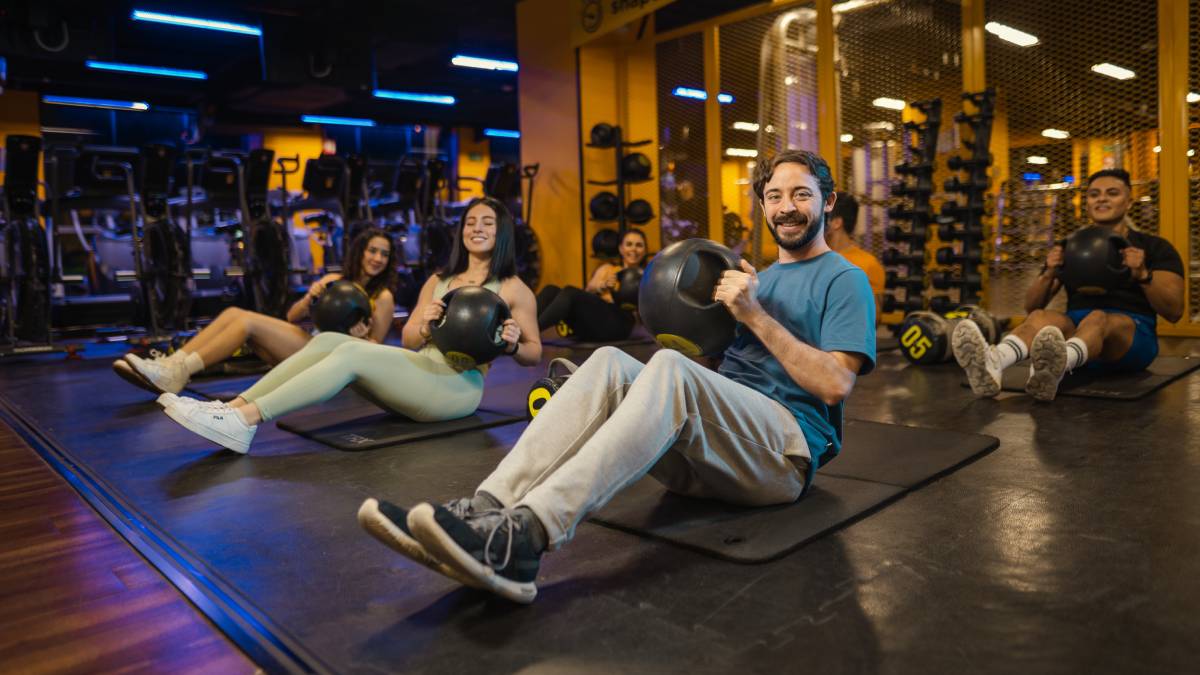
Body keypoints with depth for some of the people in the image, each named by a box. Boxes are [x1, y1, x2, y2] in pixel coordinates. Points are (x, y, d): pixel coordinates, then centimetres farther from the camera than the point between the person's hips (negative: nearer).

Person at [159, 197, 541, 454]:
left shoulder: (514, 289, 6)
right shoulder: (438, 281, 22)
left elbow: (534, 355, 6)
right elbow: (408, 340, 20)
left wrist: (512, 344, -17)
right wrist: (426, 325, -4)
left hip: (459, 386, -6)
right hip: (420, 370, 6)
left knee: (352, 352, -28)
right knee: (328, 340, -17)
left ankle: (245, 421, -34)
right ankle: (232, 407, -25)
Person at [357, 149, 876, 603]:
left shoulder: (844, 281, 5)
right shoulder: (758, 278, 26)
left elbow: (835, 384, -10)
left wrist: (756, 316, -11)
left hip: (788, 451, -5)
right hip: (715, 448, 6)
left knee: (669, 367, -34)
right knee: (610, 363, -21)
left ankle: (525, 537, -49)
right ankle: (486, 510, -37)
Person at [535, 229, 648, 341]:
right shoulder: (607, 268, 24)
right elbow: (590, 289, 3)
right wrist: (604, 285, -20)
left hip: (616, 324, -4)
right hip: (594, 319, 4)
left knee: (570, 292, -29)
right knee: (551, 290, -20)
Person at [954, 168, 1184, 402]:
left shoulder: (1154, 247, 9)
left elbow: (1174, 311, -2)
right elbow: (1031, 306, 9)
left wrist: (1143, 275, -19)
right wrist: (1050, 273, -10)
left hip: (1133, 338, -2)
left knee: (1097, 319, -38)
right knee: (1041, 317, -33)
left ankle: (1054, 369, -73)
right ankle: (991, 364, -67)